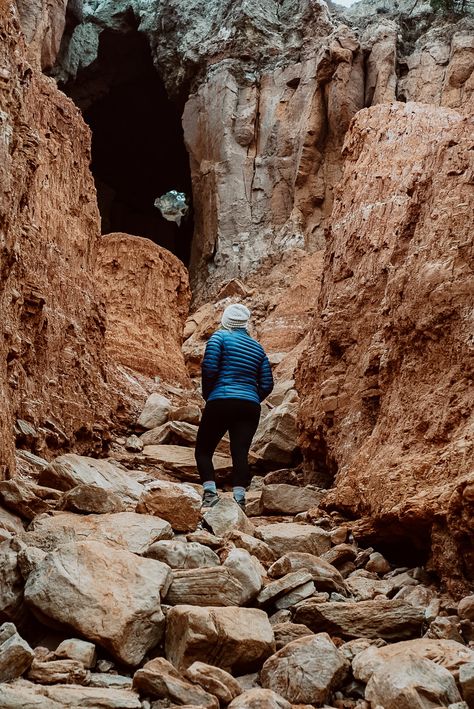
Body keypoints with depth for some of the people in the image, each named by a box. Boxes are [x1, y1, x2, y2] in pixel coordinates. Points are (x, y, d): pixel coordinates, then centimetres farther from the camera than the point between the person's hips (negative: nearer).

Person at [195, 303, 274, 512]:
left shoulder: (220, 336, 4)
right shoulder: (257, 347, 18)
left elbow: (209, 367, -9)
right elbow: (267, 384, 12)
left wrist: (207, 395, 4)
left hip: (220, 402, -4)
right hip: (251, 407, 4)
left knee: (203, 449, 7)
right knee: (241, 453, -1)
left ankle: (210, 491, -10)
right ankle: (239, 497, -16)